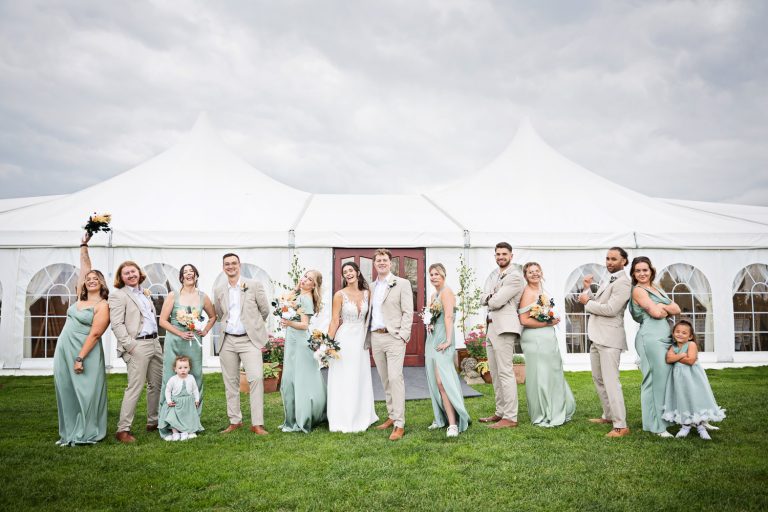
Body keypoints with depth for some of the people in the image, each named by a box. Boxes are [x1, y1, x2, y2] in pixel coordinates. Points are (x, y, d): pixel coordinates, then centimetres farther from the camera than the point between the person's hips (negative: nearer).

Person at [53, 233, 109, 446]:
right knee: (66, 391, 9)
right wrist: (84, 245, 16)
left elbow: (94, 334, -15)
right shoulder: (81, 298, 11)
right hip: (64, 350, 7)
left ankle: (87, 434, 8)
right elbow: (84, 268, 15)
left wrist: (80, 358, -20)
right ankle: (70, 434, 18)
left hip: (85, 352, -7)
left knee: (85, 393, -2)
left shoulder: (103, 306, -9)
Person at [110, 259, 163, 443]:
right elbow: (117, 325, -12)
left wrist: (156, 339, 15)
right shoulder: (118, 295, -4)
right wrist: (130, 346, -18)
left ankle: (153, 422, 25)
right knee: (135, 387, -10)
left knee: (157, 384, 12)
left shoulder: (145, 293, 18)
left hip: (154, 343, 8)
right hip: (138, 345, -8)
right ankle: (123, 430, -4)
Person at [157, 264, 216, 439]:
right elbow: (163, 320, -3)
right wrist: (181, 333, -12)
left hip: (194, 342, 3)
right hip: (174, 342, -2)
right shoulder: (173, 296, 0)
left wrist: (205, 330, 6)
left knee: (195, 380, 6)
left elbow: (213, 316, 21)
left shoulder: (203, 297, 7)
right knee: (171, 380, -3)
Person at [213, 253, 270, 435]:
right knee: (231, 382, 9)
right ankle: (235, 421, 21)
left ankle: (257, 424, -8)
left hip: (249, 340, -4)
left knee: (256, 378, -13)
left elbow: (265, 309, 6)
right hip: (228, 341, 4)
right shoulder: (219, 291, 9)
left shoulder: (254, 285, -1)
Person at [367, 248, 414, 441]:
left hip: (394, 337, -6)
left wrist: (402, 336, -14)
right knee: (385, 380, 11)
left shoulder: (402, 284, 0)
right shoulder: (372, 287, 16)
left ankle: (399, 425, -10)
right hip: (375, 338, 6)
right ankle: (391, 416, 22)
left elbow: (408, 312, -6)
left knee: (395, 378, -12)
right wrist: (368, 339, 13)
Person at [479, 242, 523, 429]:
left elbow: (496, 302, -18)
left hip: (504, 328, -9)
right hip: (491, 327, 9)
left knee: (505, 373, -10)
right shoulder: (492, 275, 17)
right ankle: (500, 412, 23)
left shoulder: (514, 277, -10)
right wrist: (492, 297, -11)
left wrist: (490, 298, 3)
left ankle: (510, 417, -7)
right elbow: (483, 300, 9)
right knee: (495, 373, 14)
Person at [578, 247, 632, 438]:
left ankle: (621, 426, -9)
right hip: (597, 337, 10)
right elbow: (595, 304, 17)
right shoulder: (607, 281, 18)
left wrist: (587, 302, -9)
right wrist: (587, 288, 2)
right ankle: (609, 415, 30)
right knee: (598, 378, 18)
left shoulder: (623, 282, -12)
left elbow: (610, 309, -21)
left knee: (610, 381, -11)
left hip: (609, 338, -10)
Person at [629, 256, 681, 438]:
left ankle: (664, 419, 17)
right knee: (657, 379, -7)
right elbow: (656, 312, -13)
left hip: (665, 337, 8)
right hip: (651, 337, -8)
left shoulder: (657, 289, 20)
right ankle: (656, 425, -1)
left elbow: (677, 310, 11)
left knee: (667, 378, 8)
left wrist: (662, 307, -5)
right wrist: (665, 308, 7)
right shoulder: (638, 290, -3)